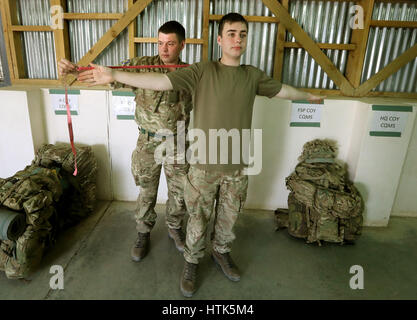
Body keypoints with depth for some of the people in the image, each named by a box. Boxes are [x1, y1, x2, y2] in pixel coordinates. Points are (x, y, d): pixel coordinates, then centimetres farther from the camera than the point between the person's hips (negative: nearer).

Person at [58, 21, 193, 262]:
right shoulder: (141, 65, -6)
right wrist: (73, 69, -27)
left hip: (178, 143, 2)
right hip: (148, 143, -1)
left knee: (179, 192, 14)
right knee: (147, 192, 13)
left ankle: (175, 228, 40)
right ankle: (144, 234, 36)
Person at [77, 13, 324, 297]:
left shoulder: (253, 75, 4)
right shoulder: (202, 71, -7)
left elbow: (282, 90, 21)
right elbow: (161, 82, -15)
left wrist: (308, 96, 35)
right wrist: (114, 76, -22)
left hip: (237, 167, 3)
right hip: (205, 165, -3)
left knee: (229, 217, 20)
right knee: (198, 220, 12)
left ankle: (221, 252, 48)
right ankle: (192, 262, 38)